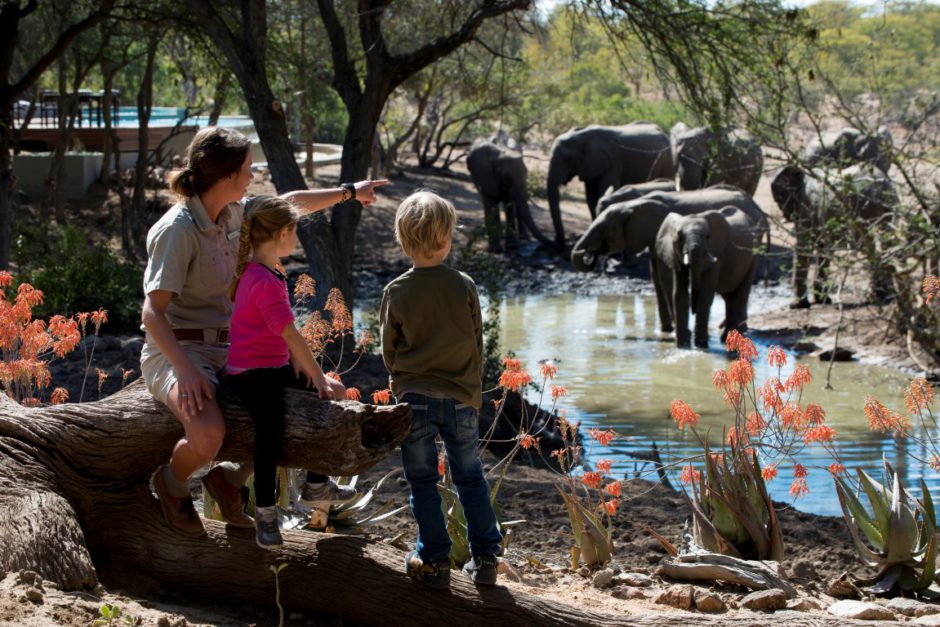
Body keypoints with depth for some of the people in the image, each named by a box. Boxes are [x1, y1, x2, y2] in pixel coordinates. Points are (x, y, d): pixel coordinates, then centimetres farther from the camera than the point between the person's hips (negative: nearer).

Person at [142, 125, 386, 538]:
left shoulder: (234, 212, 5)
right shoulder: (177, 229, -19)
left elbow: (289, 205, 26)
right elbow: (153, 313, -24)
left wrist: (348, 192, 36)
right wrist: (186, 371, -36)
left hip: (224, 349, 9)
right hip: (176, 351, -9)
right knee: (209, 433, -35)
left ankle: (231, 477, 17)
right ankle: (172, 483, 1)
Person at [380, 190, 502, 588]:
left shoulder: (396, 293, -8)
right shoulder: (464, 287, -6)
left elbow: (389, 350, 1)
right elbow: (477, 343, 2)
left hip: (415, 398, -1)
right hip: (462, 398, 1)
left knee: (423, 483, 8)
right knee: (470, 477, 14)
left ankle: (435, 562, 9)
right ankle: (485, 558, 16)